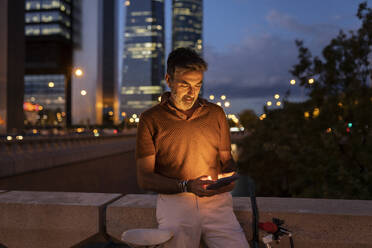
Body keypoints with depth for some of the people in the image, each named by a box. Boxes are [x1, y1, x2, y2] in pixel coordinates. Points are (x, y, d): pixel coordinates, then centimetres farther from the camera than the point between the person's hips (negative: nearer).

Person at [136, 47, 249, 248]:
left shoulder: (215, 113, 15)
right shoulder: (150, 119, 5)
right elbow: (144, 178, 1)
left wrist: (228, 176, -1)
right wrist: (187, 186, -13)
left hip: (216, 200, 2)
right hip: (174, 199, -1)